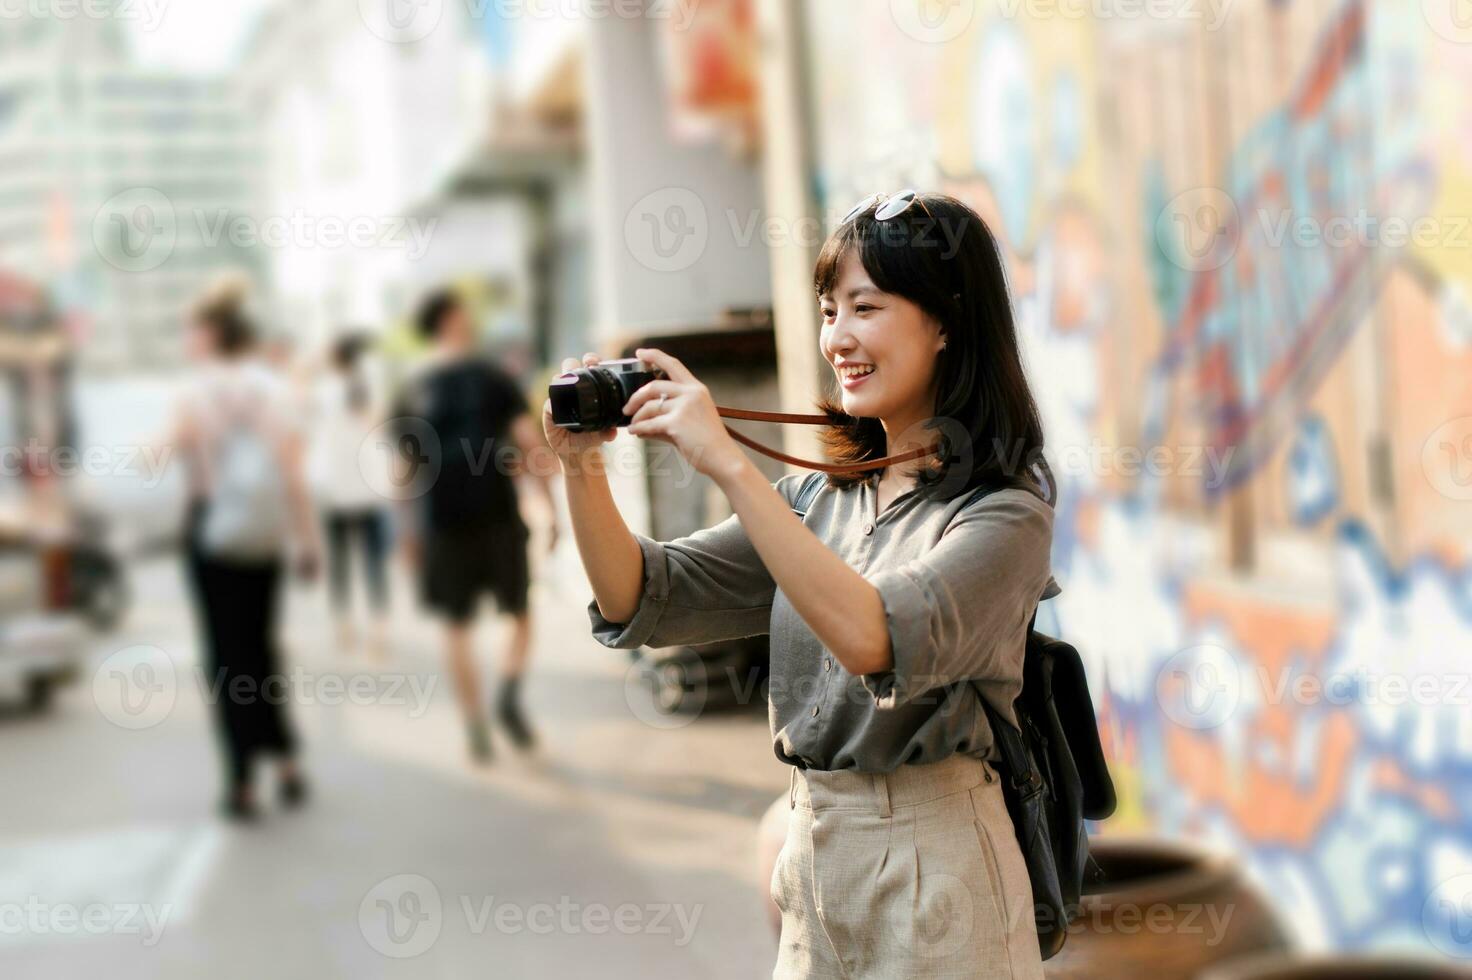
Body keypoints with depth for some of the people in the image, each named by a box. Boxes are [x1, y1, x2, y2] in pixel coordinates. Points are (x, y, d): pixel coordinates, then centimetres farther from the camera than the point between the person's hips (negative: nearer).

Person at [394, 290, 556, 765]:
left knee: (457, 625, 11)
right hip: (499, 516, -1)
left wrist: (410, 534, 15)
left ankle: (475, 728, 7)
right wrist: (553, 508, -3)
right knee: (520, 612, 15)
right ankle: (509, 694, -7)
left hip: (444, 523, 2)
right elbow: (531, 443, -9)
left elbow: (407, 471, 7)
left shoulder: (412, 393, 5)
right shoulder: (491, 377, -2)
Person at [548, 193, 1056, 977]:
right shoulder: (820, 498, 6)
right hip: (811, 862, 6)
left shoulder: (1005, 514, -12)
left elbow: (878, 640, -29)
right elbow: (643, 602, 3)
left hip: (932, 880, -6)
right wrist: (581, 465, -12)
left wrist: (729, 466, -30)